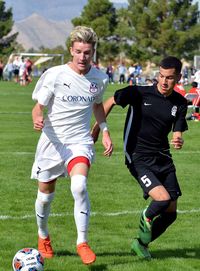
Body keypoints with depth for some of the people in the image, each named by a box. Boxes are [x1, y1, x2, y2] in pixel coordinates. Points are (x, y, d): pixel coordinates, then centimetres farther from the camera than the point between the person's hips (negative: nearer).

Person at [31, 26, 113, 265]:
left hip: (80, 141, 0)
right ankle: (43, 236, 40)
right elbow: (39, 106, -7)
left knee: (79, 185, -26)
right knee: (45, 195, 10)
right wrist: (37, 119, -29)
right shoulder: (54, 75, -12)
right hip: (52, 141, 0)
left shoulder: (100, 78, -2)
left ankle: (82, 242, -15)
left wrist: (105, 131, 10)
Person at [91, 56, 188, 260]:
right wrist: (97, 129, 3)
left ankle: (141, 243, 27)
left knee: (171, 212, 5)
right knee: (163, 198, -24)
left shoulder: (180, 103, 0)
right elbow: (110, 102, 1)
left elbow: (177, 134, 2)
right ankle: (146, 218, 10)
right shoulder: (139, 93, -12)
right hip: (139, 159, -5)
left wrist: (178, 142, -22)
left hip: (163, 158, 5)